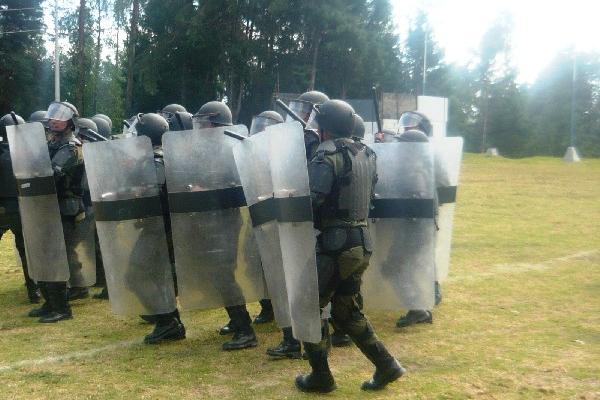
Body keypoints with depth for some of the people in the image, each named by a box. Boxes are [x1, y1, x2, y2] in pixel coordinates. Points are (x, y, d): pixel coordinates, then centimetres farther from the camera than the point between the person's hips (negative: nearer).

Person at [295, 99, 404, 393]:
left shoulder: (328, 156, -12)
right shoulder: (367, 155, 12)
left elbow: (311, 200, -22)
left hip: (334, 244, -8)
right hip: (361, 244, 8)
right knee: (347, 313, 19)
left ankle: (321, 377, 12)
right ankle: (386, 366, 16)